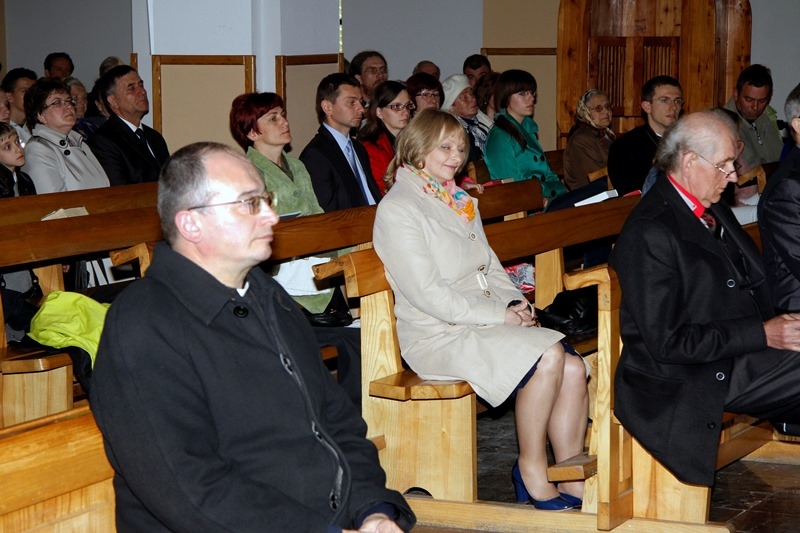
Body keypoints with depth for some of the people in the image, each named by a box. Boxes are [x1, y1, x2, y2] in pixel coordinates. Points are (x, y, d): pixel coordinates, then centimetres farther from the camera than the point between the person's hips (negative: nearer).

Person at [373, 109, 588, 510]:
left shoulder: (460, 202, 20)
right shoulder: (397, 209, -9)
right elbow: (428, 294, -16)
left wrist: (514, 303, -1)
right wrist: (499, 315, -16)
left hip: (486, 324, 8)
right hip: (439, 336, -8)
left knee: (574, 371, -14)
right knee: (549, 355, -27)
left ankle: (573, 484, -7)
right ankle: (532, 472, -13)